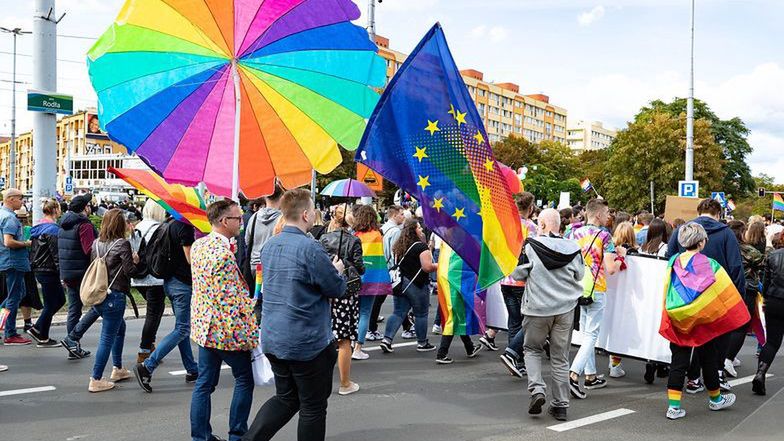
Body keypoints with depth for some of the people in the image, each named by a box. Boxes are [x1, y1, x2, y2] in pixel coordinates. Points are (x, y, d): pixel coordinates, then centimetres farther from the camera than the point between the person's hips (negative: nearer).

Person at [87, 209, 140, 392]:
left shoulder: (97, 243, 6)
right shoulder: (122, 244, -13)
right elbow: (129, 271, -14)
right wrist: (135, 261, 5)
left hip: (97, 294, 8)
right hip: (114, 296, -8)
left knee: (120, 327, 26)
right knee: (107, 338, -1)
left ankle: (117, 369, 34)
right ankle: (96, 380, 1)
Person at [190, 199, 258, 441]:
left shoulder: (198, 245, 5)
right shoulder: (224, 254, -24)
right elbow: (237, 300, -24)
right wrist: (254, 332, -19)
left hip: (203, 324, 9)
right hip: (227, 328, -8)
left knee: (205, 382, 14)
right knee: (245, 378, 9)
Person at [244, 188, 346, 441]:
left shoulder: (270, 245, 6)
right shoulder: (310, 248, -20)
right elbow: (336, 289, -13)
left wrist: (329, 270, 17)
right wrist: (338, 271, 8)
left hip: (272, 339, 8)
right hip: (307, 343, -8)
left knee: (285, 399, 21)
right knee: (313, 407, 8)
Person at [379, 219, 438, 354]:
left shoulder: (399, 246, 8)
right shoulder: (421, 246, -15)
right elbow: (427, 267, -20)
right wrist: (439, 265, -3)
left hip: (400, 283, 6)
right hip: (417, 284, -6)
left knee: (398, 312, 9)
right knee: (421, 314, 8)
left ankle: (387, 339, -2)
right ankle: (422, 343, 18)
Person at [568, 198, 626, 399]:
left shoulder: (575, 233, 5)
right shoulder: (604, 235, -11)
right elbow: (610, 269, -15)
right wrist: (620, 256, 5)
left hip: (577, 288, 6)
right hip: (595, 290, -6)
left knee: (586, 333, 16)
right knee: (591, 335, -2)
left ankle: (590, 376, 22)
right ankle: (574, 374, -15)